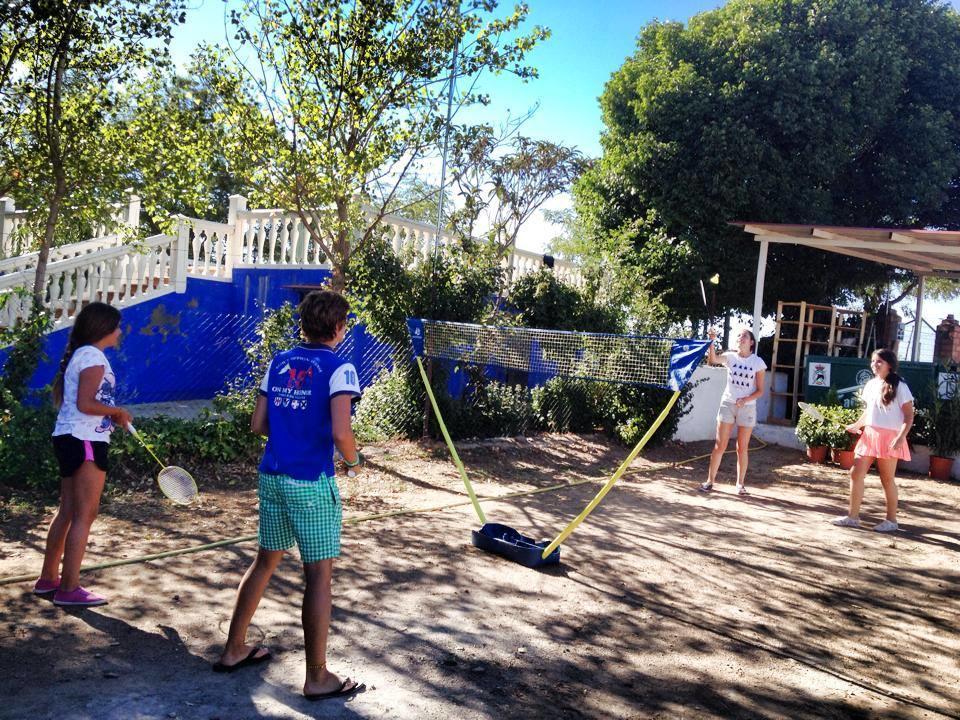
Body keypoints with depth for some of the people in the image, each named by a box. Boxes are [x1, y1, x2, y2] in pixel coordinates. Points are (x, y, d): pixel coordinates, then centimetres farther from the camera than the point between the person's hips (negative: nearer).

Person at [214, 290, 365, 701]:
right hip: (311, 483, -6)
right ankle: (317, 679, 12)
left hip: (271, 477, 7)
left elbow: (258, 424, 9)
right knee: (319, 575, 3)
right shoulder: (338, 369, -10)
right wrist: (353, 460, 0)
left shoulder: (279, 363, 8)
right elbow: (340, 433, -19)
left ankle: (234, 650, 34)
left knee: (265, 562, 21)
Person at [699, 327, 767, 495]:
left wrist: (746, 399, -18)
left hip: (747, 407, -1)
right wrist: (712, 341, -36)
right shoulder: (730, 357, 0)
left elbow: (760, 390, -1)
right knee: (719, 445, 1)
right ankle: (710, 480, 8)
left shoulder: (758, 362, -2)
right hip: (728, 404, 1)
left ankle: (740, 483, 16)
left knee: (742, 448, 5)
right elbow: (713, 360, -21)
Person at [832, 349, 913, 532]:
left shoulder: (899, 386, -8)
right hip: (869, 435, 6)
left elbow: (909, 416, -9)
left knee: (887, 479, 3)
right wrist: (856, 425, 7)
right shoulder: (870, 384, 10)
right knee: (856, 473, 2)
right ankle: (853, 516, 11)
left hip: (889, 438, -6)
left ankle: (891, 520, 18)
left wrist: (901, 437, -21)